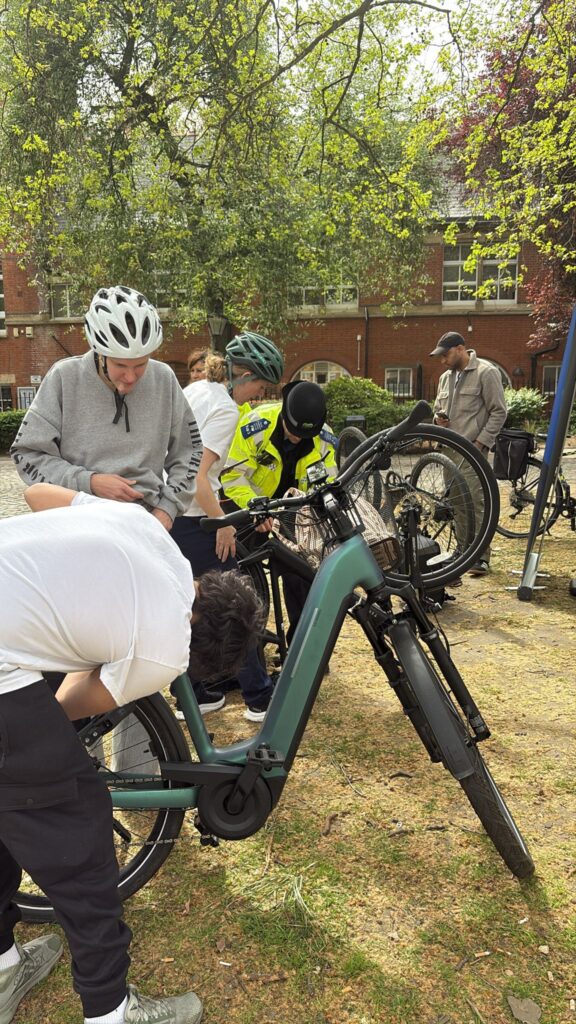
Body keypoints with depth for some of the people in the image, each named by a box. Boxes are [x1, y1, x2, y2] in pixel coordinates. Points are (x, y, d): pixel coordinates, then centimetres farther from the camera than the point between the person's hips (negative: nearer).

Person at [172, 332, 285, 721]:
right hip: (193, 519, -9)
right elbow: (197, 476, -23)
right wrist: (224, 523, -15)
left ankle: (192, 694, 26)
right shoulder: (226, 409, -16)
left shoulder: (194, 389, 11)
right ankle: (260, 697, 13)